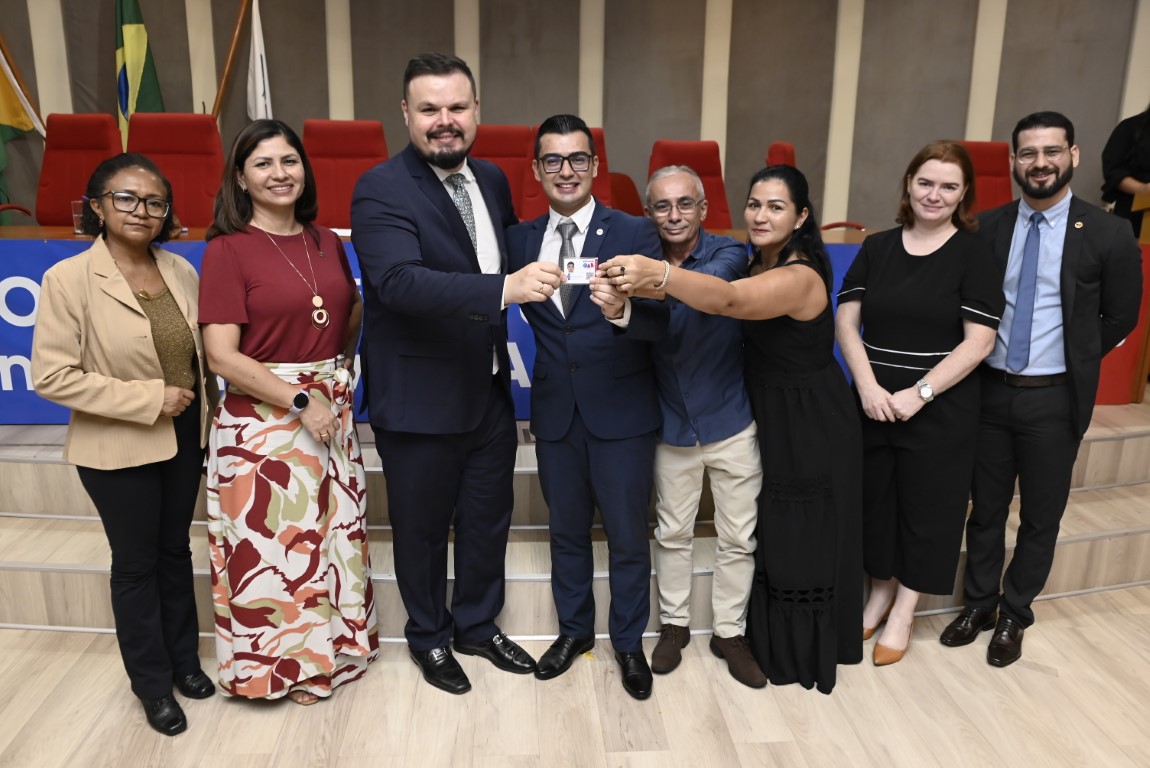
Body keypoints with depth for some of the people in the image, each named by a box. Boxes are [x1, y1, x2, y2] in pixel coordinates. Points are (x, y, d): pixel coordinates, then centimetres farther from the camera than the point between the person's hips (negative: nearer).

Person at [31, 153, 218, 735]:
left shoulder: (180, 271, -1)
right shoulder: (68, 279, -14)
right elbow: (51, 375, -18)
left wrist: (206, 416, 7)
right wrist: (148, 399, -20)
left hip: (183, 439, 4)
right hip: (117, 450, -4)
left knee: (175, 549, 19)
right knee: (136, 563, 12)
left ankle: (184, 659, 39)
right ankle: (152, 683, 31)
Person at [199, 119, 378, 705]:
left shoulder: (326, 242, 6)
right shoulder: (228, 249, -9)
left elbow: (354, 310, 20)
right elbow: (222, 355, -14)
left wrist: (342, 364, 2)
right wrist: (301, 402, -16)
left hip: (331, 411, 6)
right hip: (264, 419, -5)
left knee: (333, 532, 16)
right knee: (274, 541, 7)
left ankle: (330, 648, 37)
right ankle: (283, 662, 30)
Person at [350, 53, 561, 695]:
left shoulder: (491, 179, 5)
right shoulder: (381, 190, -17)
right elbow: (400, 281, -33)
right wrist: (504, 289, -43)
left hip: (491, 391, 6)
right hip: (420, 401, -6)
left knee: (489, 517, 20)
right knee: (423, 529, 14)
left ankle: (479, 624, 44)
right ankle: (430, 637, 39)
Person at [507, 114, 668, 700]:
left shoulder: (635, 234, -8)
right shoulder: (520, 240, 4)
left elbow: (663, 319, -18)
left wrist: (622, 310, -36)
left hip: (622, 412, -3)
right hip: (554, 411, 3)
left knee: (628, 534, 10)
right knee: (566, 529, 19)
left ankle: (629, 642, 33)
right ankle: (574, 629, 41)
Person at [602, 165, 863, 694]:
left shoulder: (800, 276, -26)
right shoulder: (758, 264, 5)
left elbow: (729, 299, -44)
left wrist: (659, 274, -60)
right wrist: (648, 286, -20)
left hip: (810, 428, -8)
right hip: (767, 416, 8)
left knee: (805, 539, 8)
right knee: (771, 532, 20)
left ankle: (807, 651, 31)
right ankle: (771, 640, 40)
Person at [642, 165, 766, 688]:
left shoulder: (728, 253, -11)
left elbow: (711, 282, -37)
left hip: (731, 421, -1)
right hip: (673, 424, 2)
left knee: (737, 537, 9)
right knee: (672, 532, 14)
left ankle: (729, 631, 28)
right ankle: (673, 624, 33)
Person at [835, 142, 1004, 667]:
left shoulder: (974, 255, -6)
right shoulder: (877, 248, 4)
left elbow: (978, 343, -11)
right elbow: (847, 322, 1)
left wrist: (918, 394, -17)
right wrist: (868, 386, -12)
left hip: (940, 410, -3)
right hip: (874, 402, 3)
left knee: (926, 505, 8)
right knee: (874, 497, 13)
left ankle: (904, 613, 26)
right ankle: (880, 593, 35)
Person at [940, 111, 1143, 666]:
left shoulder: (1108, 234, -7)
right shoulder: (985, 228, -1)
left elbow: (1119, 318, 2)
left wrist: (1073, 365, 4)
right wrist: (983, 359, 1)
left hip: (1053, 398, -1)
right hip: (989, 391, 2)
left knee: (1041, 519, 12)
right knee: (985, 510, 15)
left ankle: (1013, 617, 32)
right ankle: (978, 605, 34)